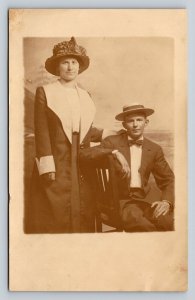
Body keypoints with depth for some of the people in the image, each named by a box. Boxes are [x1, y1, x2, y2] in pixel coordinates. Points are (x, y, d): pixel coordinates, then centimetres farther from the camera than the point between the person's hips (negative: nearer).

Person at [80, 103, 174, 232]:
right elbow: (83, 155, -11)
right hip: (120, 199, -3)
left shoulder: (155, 149, 11)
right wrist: (112, 152, -24)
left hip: (145, 199, 3)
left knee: (169, 222, -28)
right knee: (140, 223, -35)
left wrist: (166, 202, -5)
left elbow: (169, 180, 15)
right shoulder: (113, 142, 3)